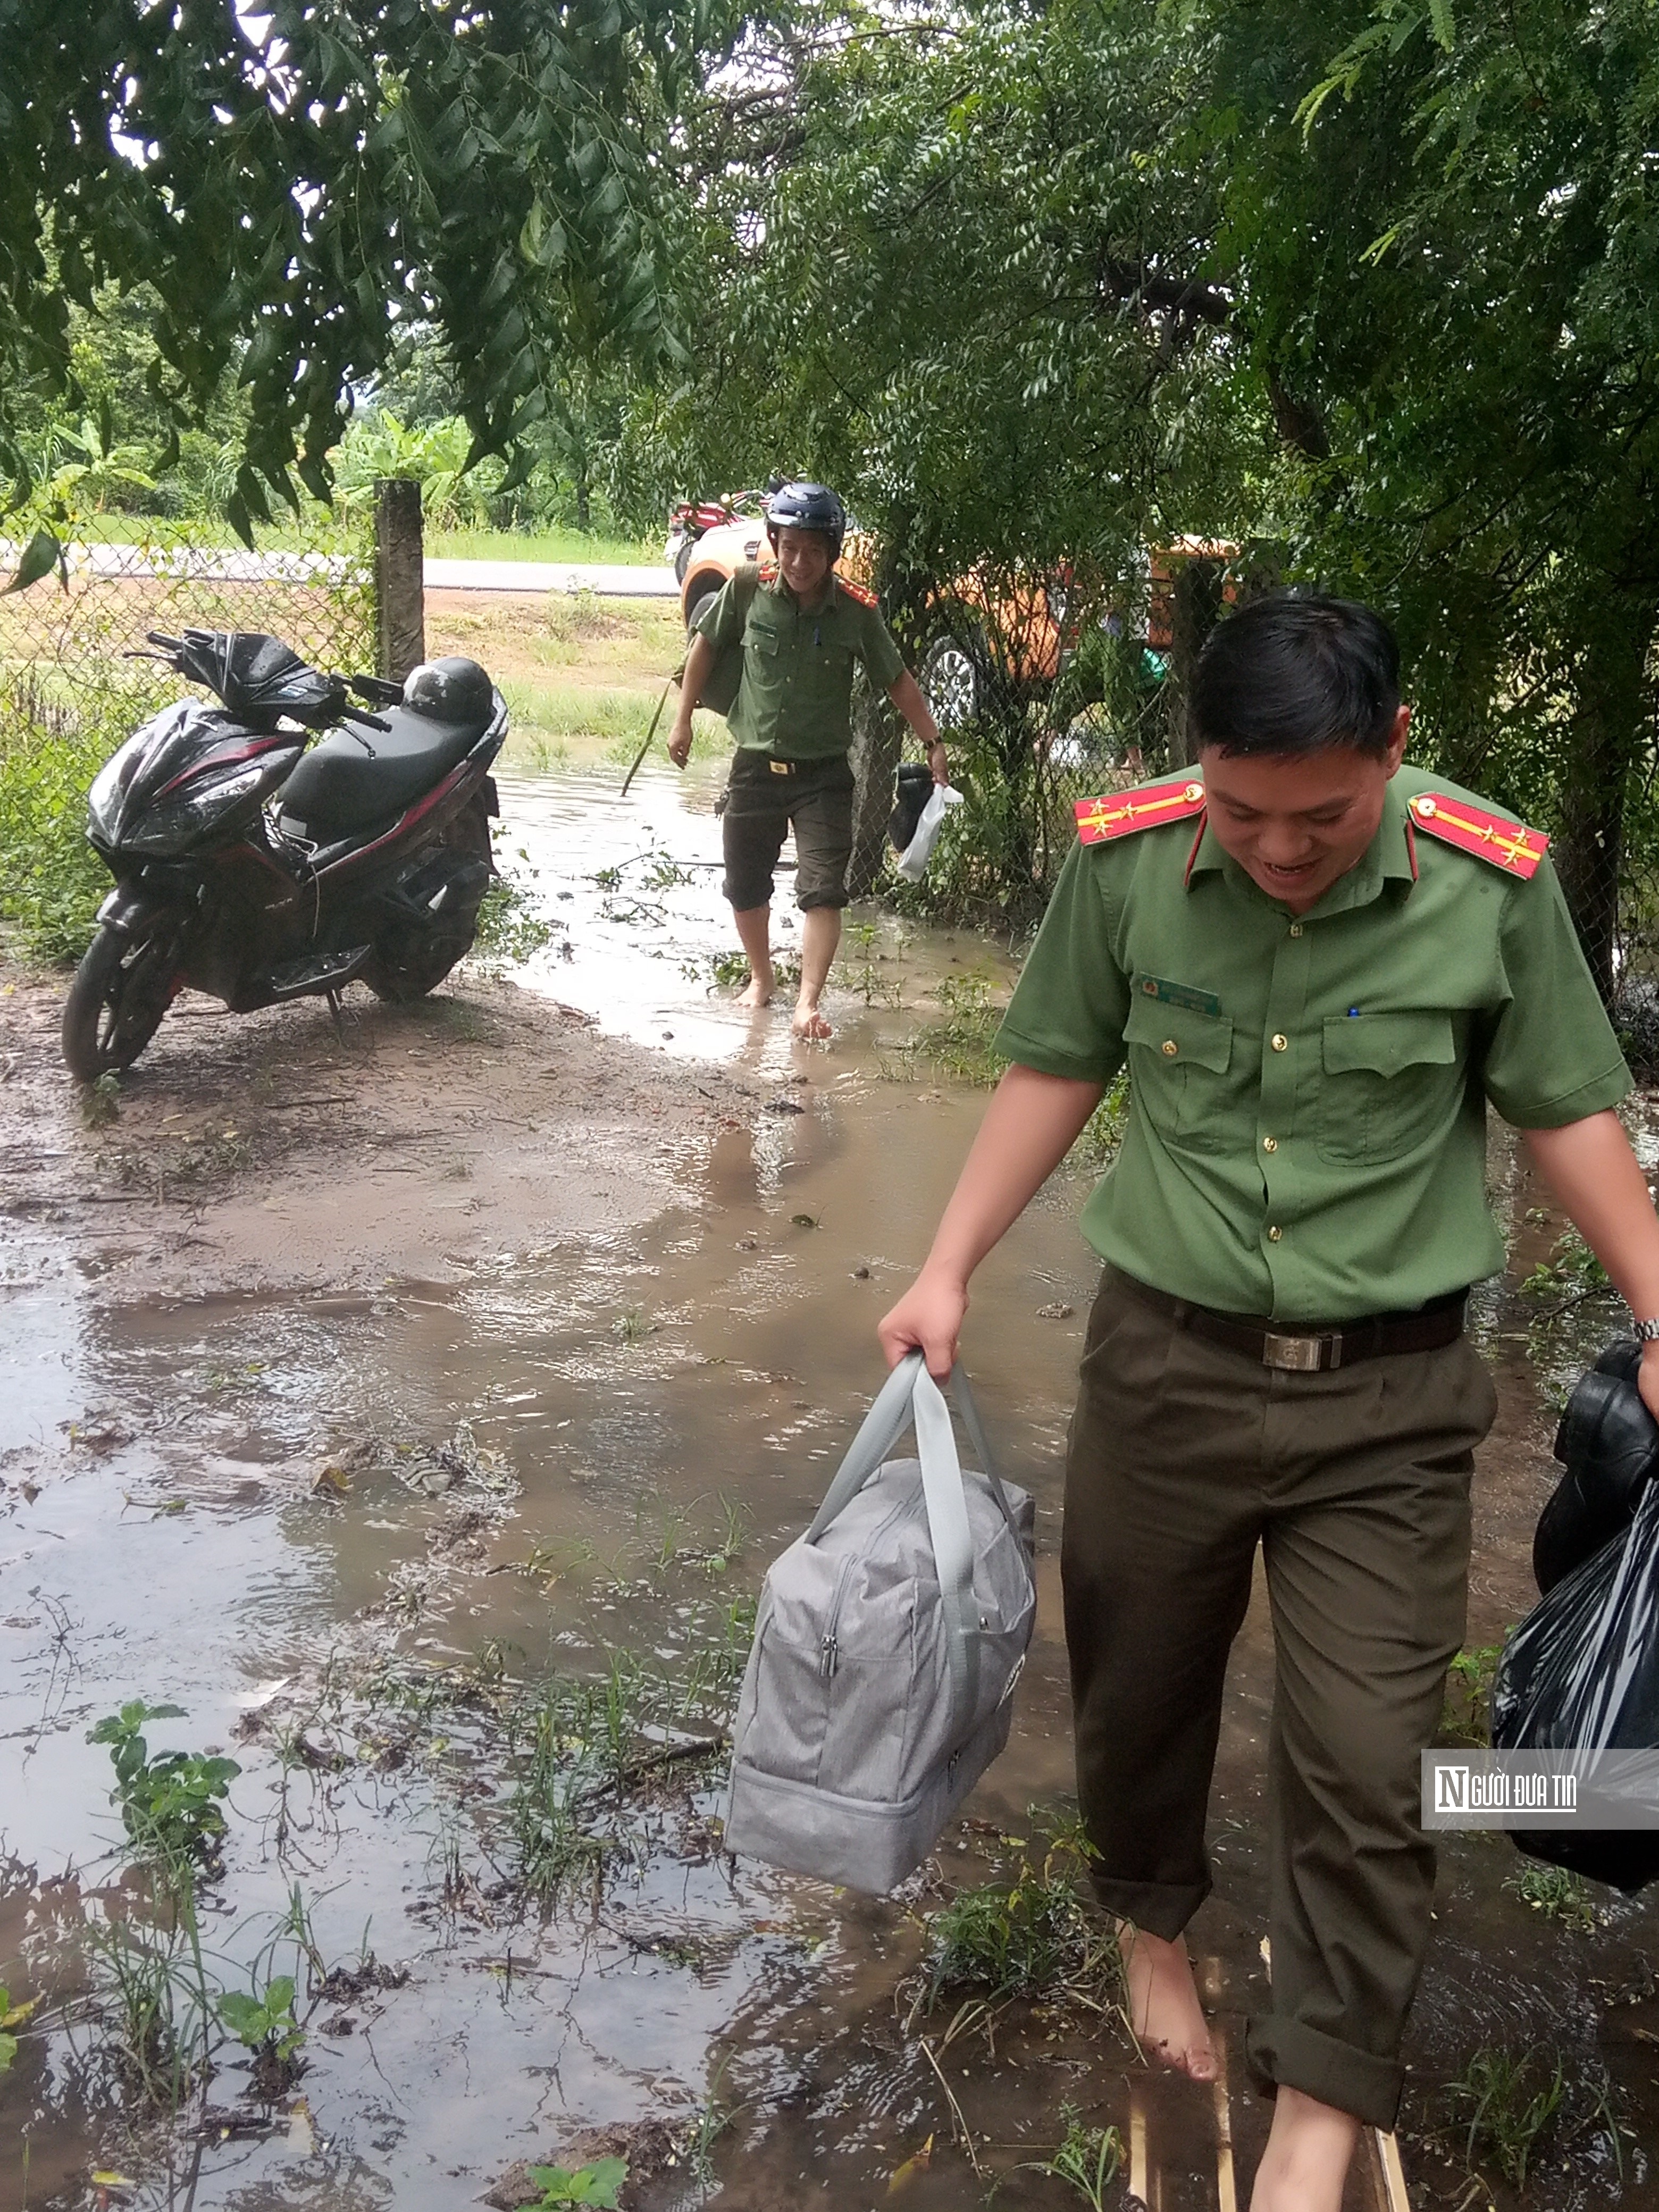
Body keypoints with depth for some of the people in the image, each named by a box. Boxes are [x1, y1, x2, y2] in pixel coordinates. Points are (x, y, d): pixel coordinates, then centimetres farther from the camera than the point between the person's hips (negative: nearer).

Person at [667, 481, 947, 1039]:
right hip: (756, 765, 2)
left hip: (824, 773, -2)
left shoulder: (857, 610, -12)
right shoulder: (748, 590, -9)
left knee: (823, 890, -12)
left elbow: (896, 680, 0)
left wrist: (934, 743, -4)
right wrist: (683, 720, 9)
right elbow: (706, 644, 7)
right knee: (745, 887, 14)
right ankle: (761, 978, 36)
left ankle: (808, 1004, -11)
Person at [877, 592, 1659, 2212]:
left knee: (1361, 1762, 1)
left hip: (1388, 1396, -1)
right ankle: (1151, 1918, 49)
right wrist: (948, 1270, 0)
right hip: (1164, 1355, 2)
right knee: (1137, 1685, 18)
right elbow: (1058, 1069, 3)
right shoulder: (1123, 856, -11)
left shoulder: (1492, 885, -14)